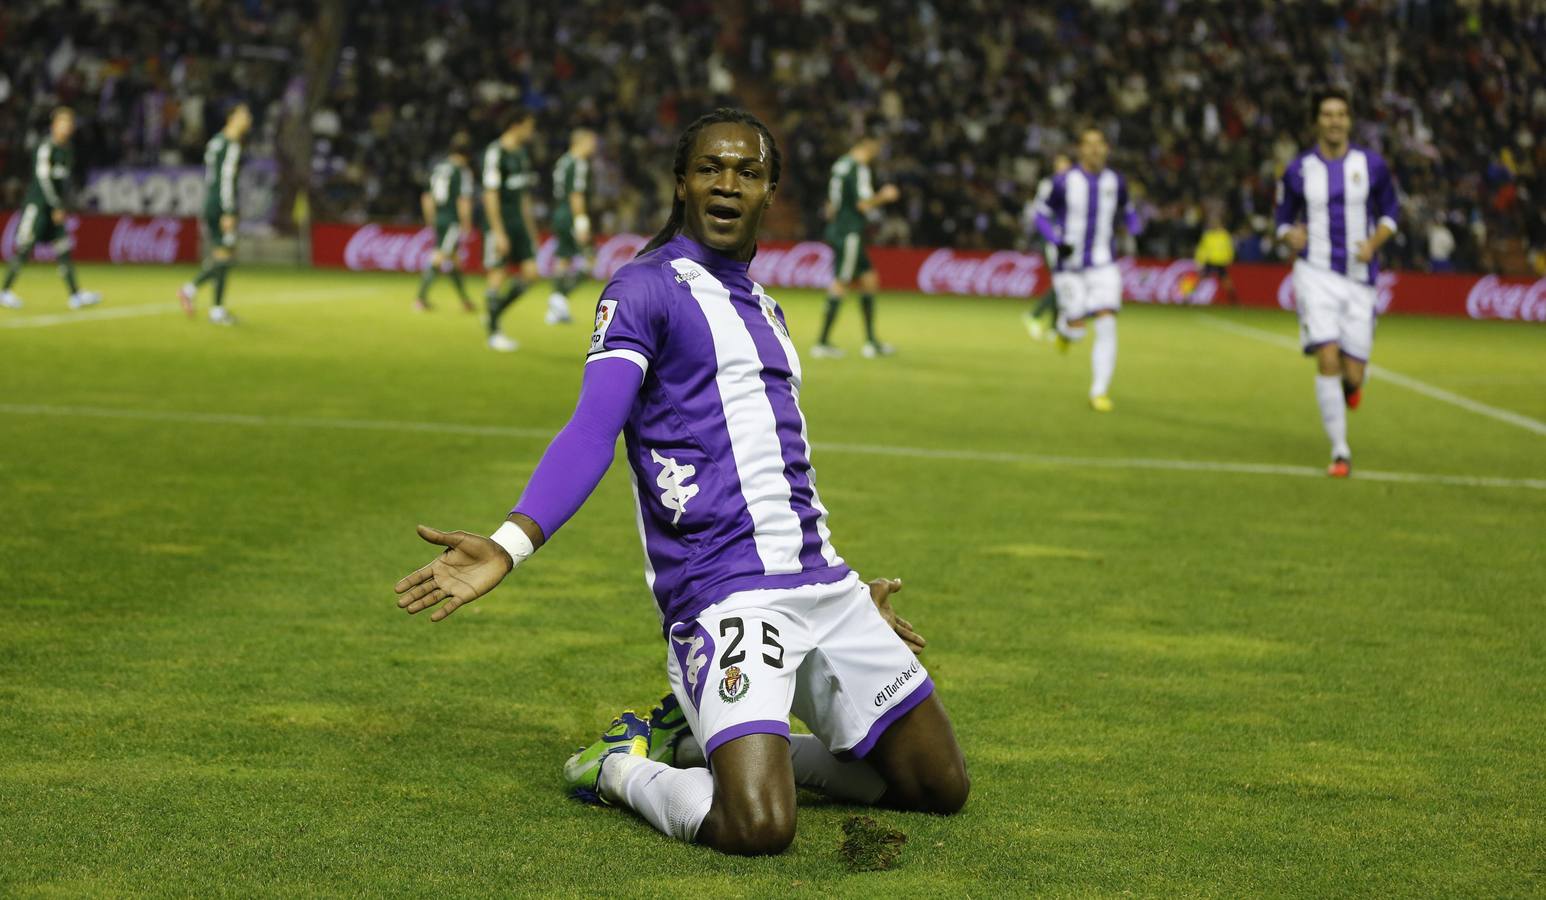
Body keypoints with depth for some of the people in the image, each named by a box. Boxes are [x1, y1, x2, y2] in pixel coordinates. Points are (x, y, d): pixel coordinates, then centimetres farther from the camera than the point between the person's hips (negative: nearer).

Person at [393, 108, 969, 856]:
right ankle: (621, 768, 7)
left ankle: (731, 742, 23)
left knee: (942, 787, 11)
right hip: (725, 596, -8)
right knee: (758, 827, -24)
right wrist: (511, 543, -32)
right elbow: (593, 429, -16)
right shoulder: (645, 289, -3)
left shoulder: (763, 310, 21)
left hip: (823, 583, 8)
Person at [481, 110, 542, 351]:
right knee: (499, 276, -4)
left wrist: (531, 228, 20)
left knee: (530, 272, 2)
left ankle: (494, 315, 16)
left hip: (519, 221, 8)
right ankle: (493, 333, 5)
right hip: (501, 222, -8)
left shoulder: (521, 153, 14)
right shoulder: (496, 152, -13)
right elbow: (490, 194, -16)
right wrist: (499, 232, -20)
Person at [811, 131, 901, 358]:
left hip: (837, 230, 10)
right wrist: (883, 196, -5)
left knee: (869, 279, 13)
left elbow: (831, 202, 19)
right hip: (849, 235, -10)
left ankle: (871, 341, 15)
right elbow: (864, 203, -20)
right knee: (840, 285, -7)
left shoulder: (842, 164, 14)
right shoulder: (859, 169, -15)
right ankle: (822, 343, -7)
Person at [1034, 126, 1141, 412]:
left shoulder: (1115, 182, 2)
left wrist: (1135, 234, -3)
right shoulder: (1065, 182, -7)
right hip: (1070, 265, -2)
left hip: (1103, 265, 2)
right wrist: (1057, 242, -14)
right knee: (1076, 330, 0)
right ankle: (1064, 325, 41)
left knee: (1107, 324, -12)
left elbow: (1127, 212, 19)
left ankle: (1099, 392, -5)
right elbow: (1042, 214, 2)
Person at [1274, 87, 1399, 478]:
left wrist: (1374, 243, -9)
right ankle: (1340, 450, -5)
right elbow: (1284, 218, 11)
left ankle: (1351, 383, 43)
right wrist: (1290, 235, -13)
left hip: (1360, 277, 1)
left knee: (1353, 374, 1)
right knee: (1328, 360, -16)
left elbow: (1389, 211, 11)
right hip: (1316, 273, -1)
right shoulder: (1298, 170, 0)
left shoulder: (1371, 165, 1)